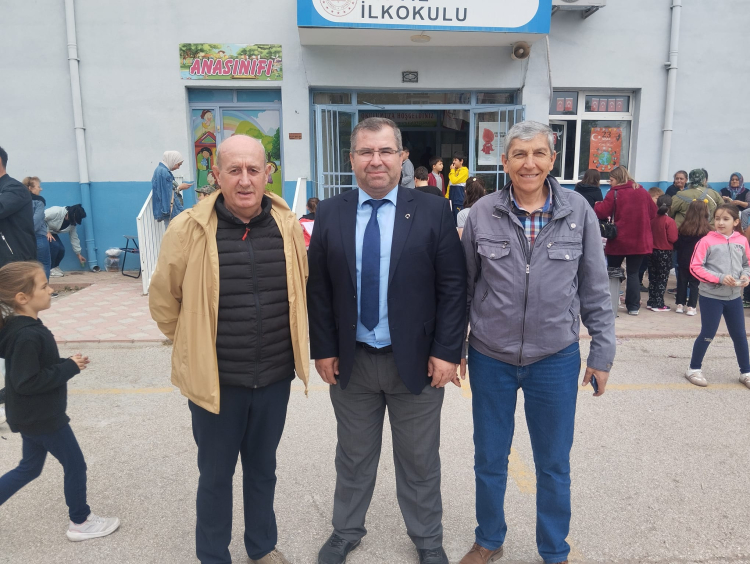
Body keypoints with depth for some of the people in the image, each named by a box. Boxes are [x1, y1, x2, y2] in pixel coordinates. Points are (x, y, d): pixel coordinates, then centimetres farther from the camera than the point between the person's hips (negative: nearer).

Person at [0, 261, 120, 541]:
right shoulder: (27, 336, -28)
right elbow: (26, 382, -28)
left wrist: (65, 364, 1)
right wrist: (69, 367, -22)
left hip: (32, 415, 10)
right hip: (41, 417, -10)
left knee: (30, 467, 24)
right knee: (75, 465, 7)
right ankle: (81, 522, 25)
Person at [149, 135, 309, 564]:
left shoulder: (288, 226, -5)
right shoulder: (188, 229, -13)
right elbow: (163, 298, -1)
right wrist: (194, 346, 5)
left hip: (275, 376, 3)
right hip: (215, 379, -2)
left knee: (263, 466, 21)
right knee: (216, 473, 16)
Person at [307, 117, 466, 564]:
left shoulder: (434, 212, -6)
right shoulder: (330, 214, 0)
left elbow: (453, 287, -7)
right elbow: (318, 288, 2)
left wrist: (447, 351, -11)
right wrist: (323, 349, -2)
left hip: (417, 360, -1)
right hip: (350, 361, 2)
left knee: (420, 460, 16)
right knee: (354, 456, 21)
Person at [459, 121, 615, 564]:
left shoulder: (579, 211, -4)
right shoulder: (482, 213, -5)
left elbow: (595, 289, 1)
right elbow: (463, 286, 3)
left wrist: (603, 352, 2)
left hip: (556, 359, 0)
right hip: (490, 358, 0)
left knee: (554, 464, 15)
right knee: (489, 460, 15)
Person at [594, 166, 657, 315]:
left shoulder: (614, 193, -8)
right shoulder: (642, 192, 8)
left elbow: (602, 212, -13)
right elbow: (653, 212, 12)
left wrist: (597, 205, 6)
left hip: (618, 241, -4)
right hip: (639, 241, 4)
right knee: (633, 273, 9)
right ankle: (633, 307, 8)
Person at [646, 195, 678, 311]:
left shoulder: (652, 218, -4)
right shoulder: (669, 221, -17)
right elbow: (673, 239, -17)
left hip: (652, 251, 4)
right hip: (665, 253, -4)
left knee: (653, 277, 14)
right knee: (662, 279, 5)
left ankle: (651, 301, 19)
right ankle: (658, 304, 6)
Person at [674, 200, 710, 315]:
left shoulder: (683, 227, -5)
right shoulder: (706, 229, -11)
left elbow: (677, 244, 0)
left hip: (684, 260, 2)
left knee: (682, 282, 13)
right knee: (694, 283, 7)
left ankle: (680, 304, 16)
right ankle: (691, 307, 7)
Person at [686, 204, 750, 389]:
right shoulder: (707, 241, -9)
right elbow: (695, 267, -12)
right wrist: (720, 278, -19)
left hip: (734, 296, 4)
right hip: (711, 296, -4)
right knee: (707, 335, 3)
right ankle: (694, 369, 21)